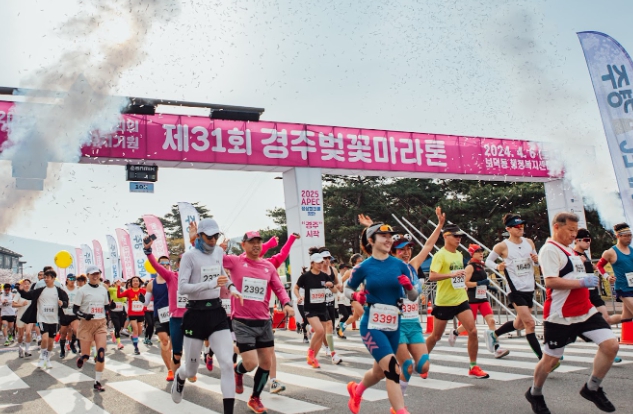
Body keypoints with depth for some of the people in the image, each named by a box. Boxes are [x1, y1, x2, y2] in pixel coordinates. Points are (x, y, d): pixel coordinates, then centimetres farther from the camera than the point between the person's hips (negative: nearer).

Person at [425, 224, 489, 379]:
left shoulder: (459, 255, 10)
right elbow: (432, 276, -25)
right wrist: (452, 274, -33)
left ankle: (473, 367, 6)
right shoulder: (440, 255, -13)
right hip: (444, 302, -6)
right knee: (436, 336, 7)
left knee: (473, 331, -7)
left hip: (461, 300, 6)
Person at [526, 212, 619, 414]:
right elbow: (550, 282, -24)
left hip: (585, 311, 8)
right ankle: (535, 393, 27)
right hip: (560, 316, -8)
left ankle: (592, 388, 13)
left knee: (611, 344, -6)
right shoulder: (550, 249, -13)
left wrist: (589, 280, 15)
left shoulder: (569, 250, 16)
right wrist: (583, 282, -22)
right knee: (551, 359, 3)